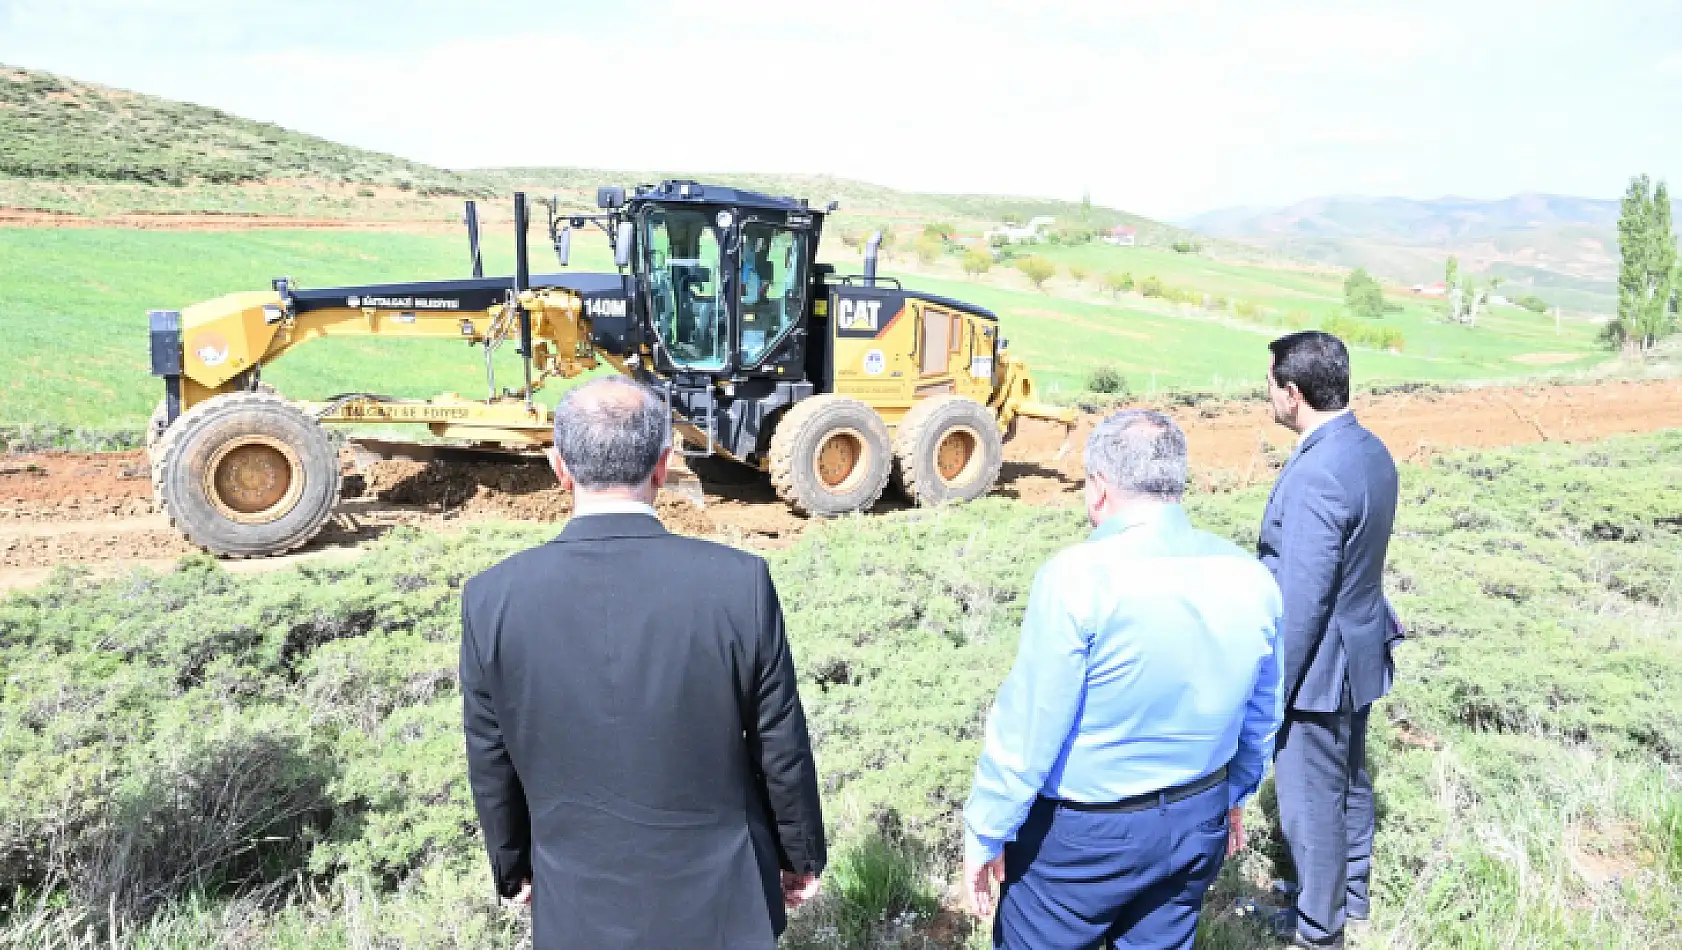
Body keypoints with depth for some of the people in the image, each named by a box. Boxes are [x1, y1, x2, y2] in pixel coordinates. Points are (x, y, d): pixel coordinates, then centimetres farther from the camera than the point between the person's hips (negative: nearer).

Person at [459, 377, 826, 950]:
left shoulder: (493, 599, -16)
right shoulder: (740, 583, -21)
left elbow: (491, 765, -4)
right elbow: (782, 749, -10)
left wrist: (513, 867, 14)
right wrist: (802, 855, 7)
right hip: (719, 900, -1)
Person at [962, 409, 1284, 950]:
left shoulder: (1079, 578, -24)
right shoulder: (1250, 577, -4)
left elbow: (1027, 728, -20)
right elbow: (1262, 717, 9)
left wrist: (984, 835, -8)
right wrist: (1233, 797, 25)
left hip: (1086, 832, -6)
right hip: (1198, 823, 6)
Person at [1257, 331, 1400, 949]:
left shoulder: (1315, 475, -29)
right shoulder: (1372, 451, 0)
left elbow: (1300, 602, -26)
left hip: (1319, 664, -9)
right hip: (1359, 650, 10)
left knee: (1310, 801, 9)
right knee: (1351, 781, 25)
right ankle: (1351, 893, 45)